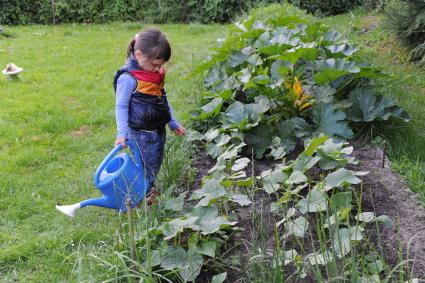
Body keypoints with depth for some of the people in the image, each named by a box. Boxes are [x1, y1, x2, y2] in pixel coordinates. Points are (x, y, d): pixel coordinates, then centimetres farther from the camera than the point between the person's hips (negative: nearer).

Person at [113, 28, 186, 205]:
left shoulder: (156, 73, 7)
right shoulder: (128, 77, -18)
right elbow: (121, 107, -15)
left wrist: (174, 124, 21)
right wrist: (122, 133, -23)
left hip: (158, 130, 8)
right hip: (141, 135, -8)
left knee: (155, 165, 18)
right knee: (146, 170, 0)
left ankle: (150, 191, 33)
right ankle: (144, 197, 13)